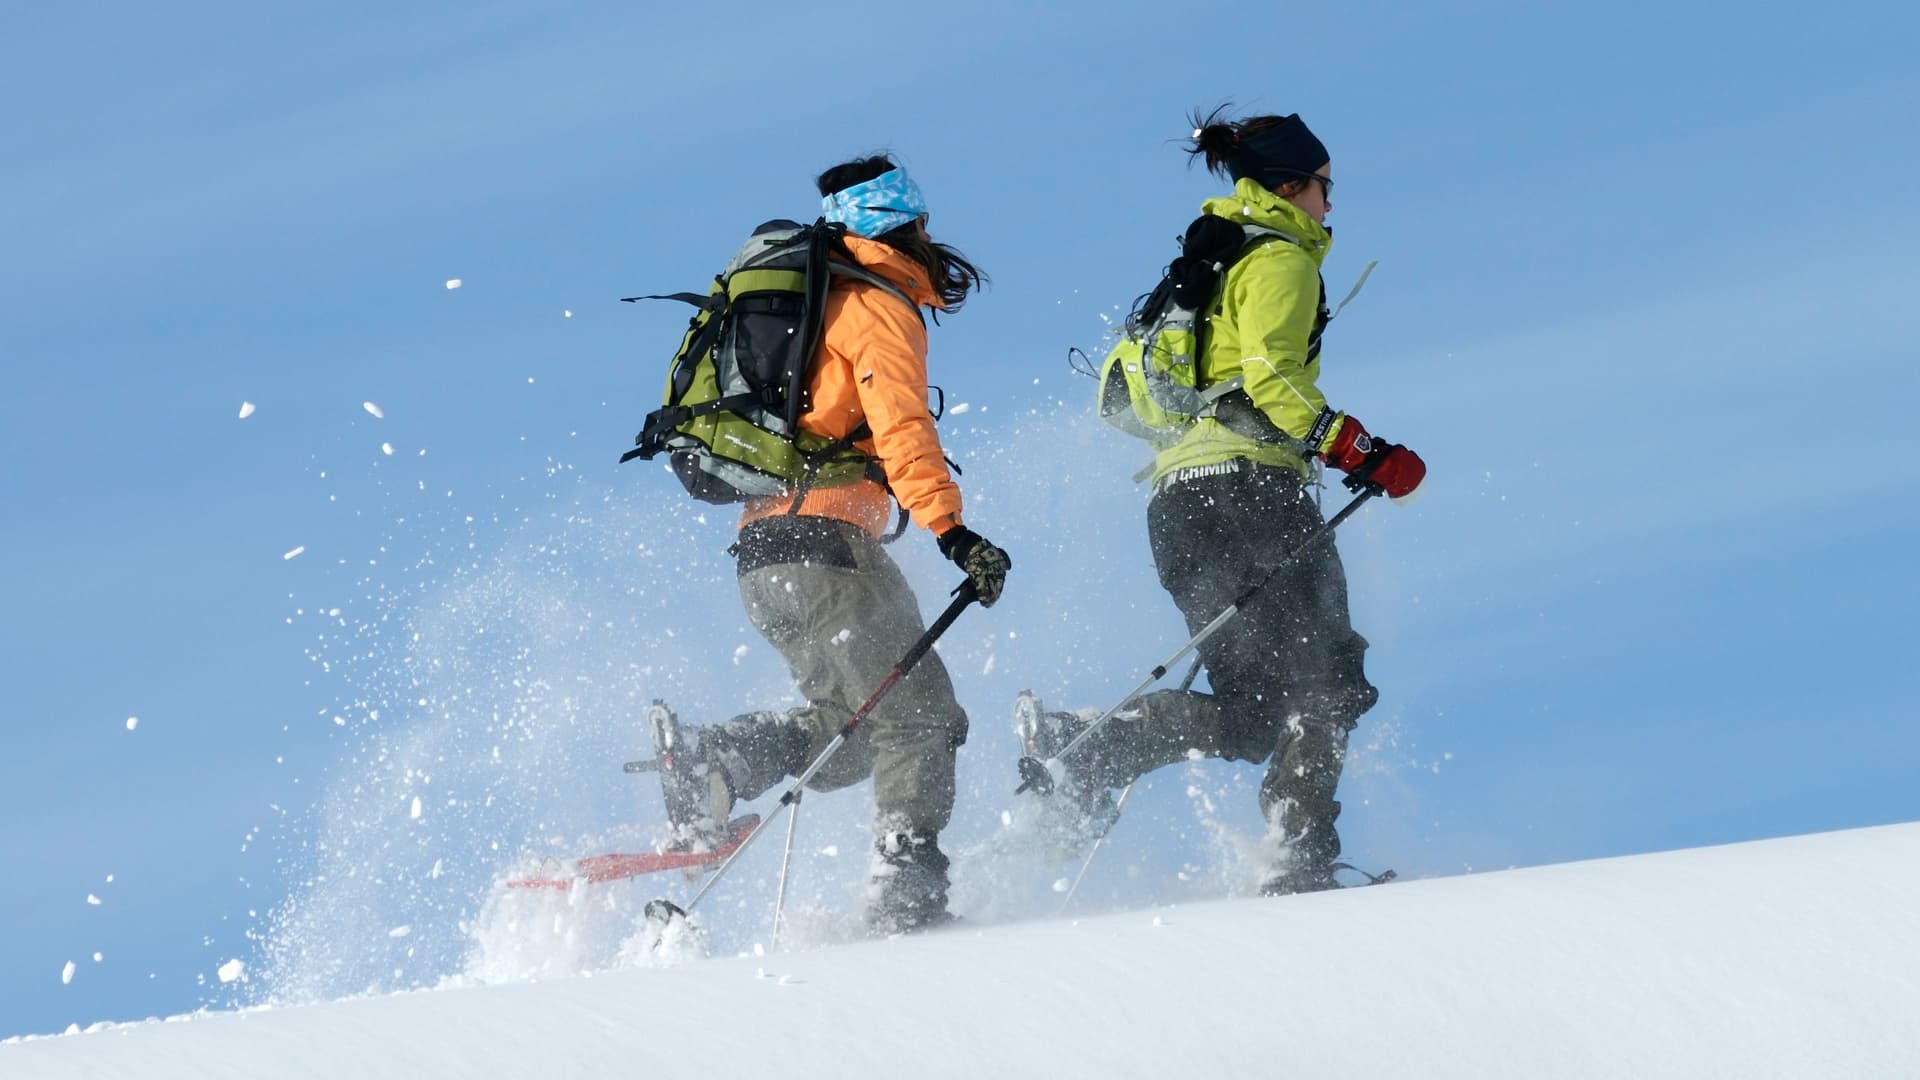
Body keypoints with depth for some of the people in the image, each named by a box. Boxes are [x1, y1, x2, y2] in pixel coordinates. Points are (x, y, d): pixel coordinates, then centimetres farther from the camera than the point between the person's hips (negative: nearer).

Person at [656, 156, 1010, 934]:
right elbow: (899, 424, -18)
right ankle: (908, 889, -17)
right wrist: (951, 529, -25)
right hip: (823, 539, -9)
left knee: (855, 723, 13)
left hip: (759, 548, 9)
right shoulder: (881, 306, -3)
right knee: (918, 714, -6)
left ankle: (714, 760, -6)